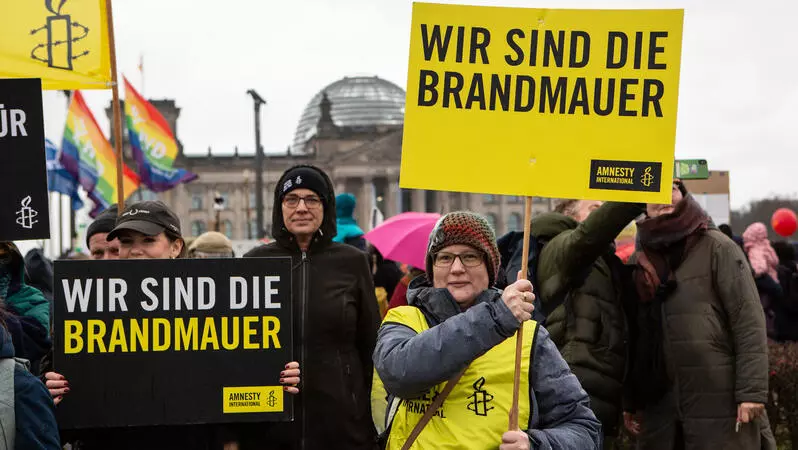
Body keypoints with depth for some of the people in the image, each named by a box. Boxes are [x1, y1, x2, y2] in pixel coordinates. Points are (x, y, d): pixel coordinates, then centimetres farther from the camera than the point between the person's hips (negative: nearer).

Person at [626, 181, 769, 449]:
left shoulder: (716, 248, -1)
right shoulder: (643, 262, 13)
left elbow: (749, 322, -7)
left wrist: (752, 391, -14)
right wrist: (634, 401, 11)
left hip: (719, 406, -4)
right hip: (659, 408, 5)